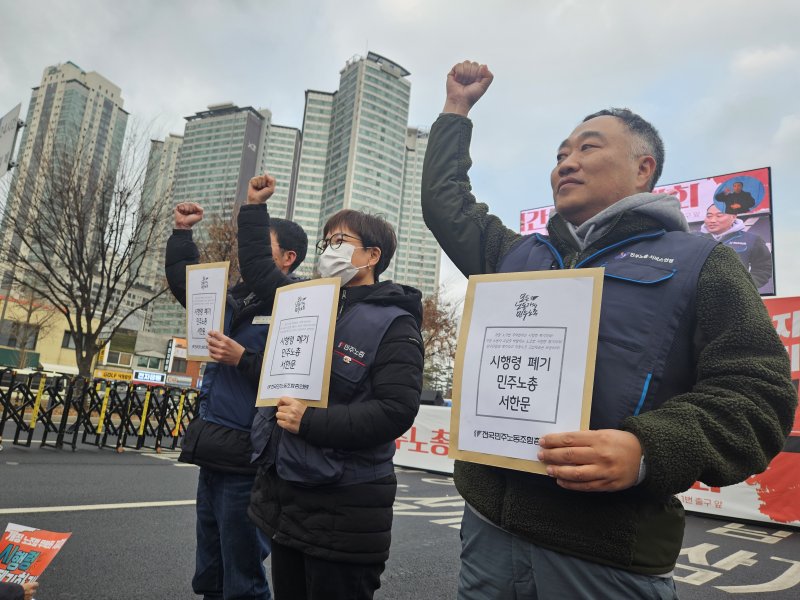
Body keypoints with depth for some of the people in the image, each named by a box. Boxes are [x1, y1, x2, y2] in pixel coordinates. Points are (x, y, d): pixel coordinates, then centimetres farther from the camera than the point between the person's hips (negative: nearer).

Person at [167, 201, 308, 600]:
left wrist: (242, 358, -25)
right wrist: (182, 233, 19)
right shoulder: (237, 298, 11)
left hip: (247, 458, -8)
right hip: (213, 452, 9)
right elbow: (186, 284, 27)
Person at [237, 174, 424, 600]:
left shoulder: (394, 323, -12)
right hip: (283, 493, 7)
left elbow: (396, 411, -21)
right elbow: (258, 270, 22)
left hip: (342, 508, -7)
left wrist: (310, 422, -23)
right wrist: (254, 208, 18)